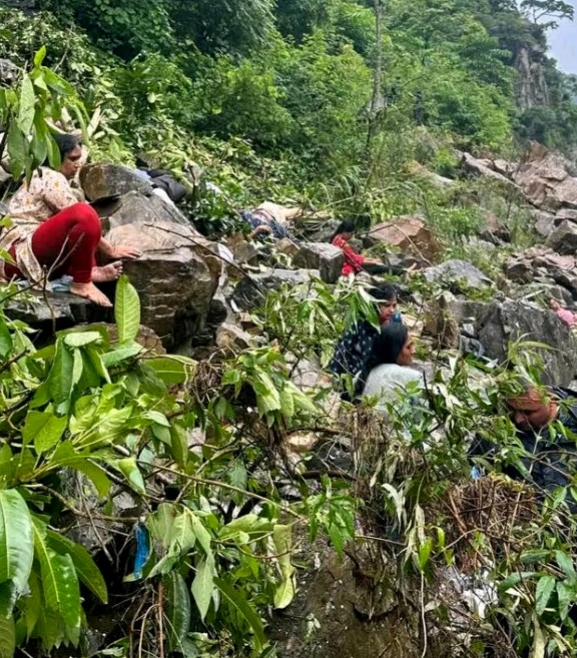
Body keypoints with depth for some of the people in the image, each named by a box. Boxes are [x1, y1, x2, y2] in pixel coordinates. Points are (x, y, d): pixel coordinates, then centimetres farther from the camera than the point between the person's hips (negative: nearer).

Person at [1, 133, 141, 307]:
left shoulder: (41, 177, 25)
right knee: (85, 214, -28)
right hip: (21, 254, -11)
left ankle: (91, 270, -6)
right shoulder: (51, 177, -5)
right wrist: (111, 250, -5)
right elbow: (81, 217, -10)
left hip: (28, 256, 11)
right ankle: (82, 283, -19)